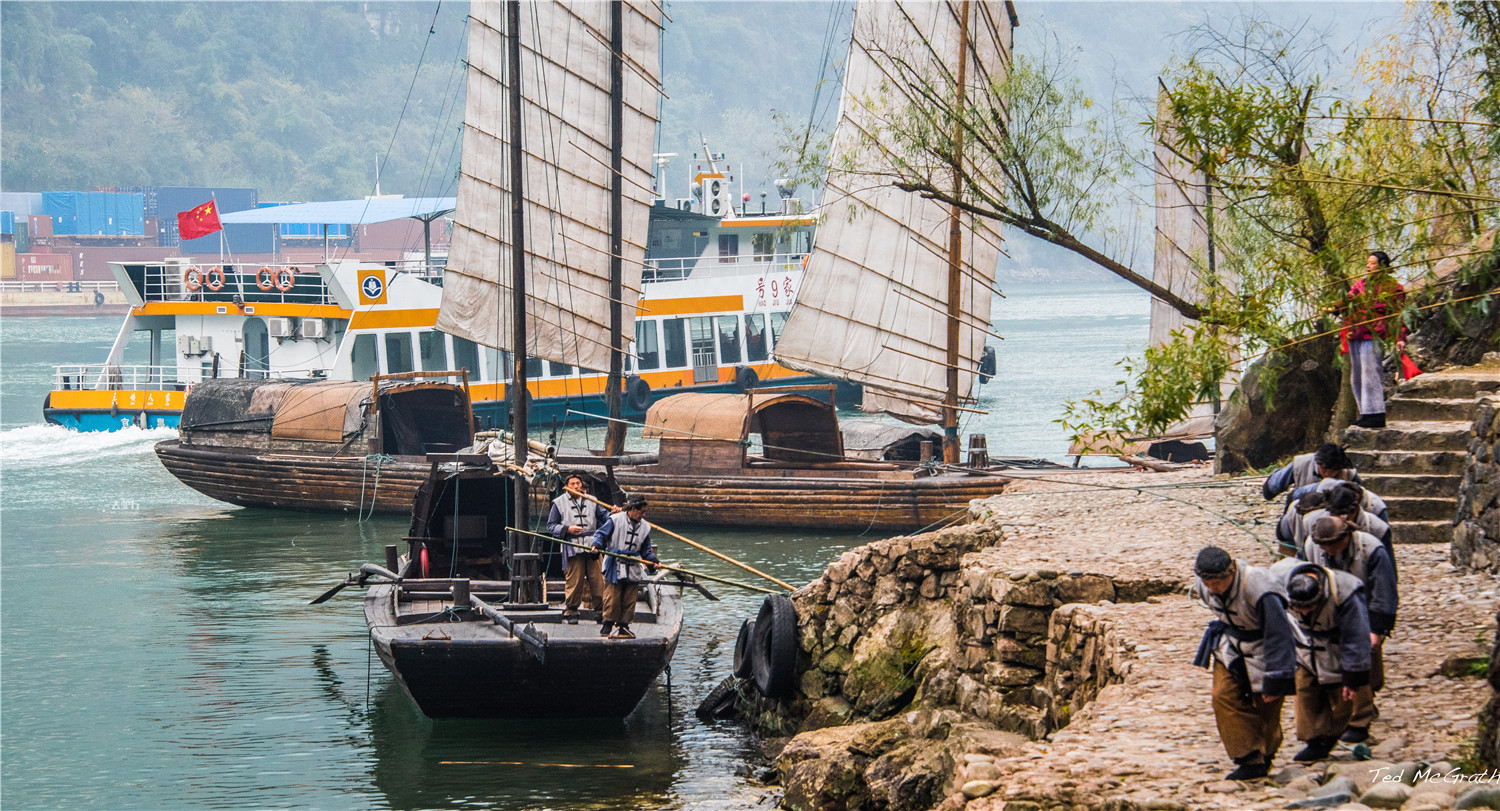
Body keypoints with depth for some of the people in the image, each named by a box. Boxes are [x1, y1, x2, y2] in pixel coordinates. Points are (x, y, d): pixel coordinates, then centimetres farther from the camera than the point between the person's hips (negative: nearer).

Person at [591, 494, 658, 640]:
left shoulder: (644, 527, 11)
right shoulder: (615, 520, -4)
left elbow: (646, 551, 15)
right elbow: (601, 534, -1)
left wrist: (653, 561, -1)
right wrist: (597, 545, -21)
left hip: (633, 570, 4)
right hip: (614, 567, -4)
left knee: (629, 600, 5)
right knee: (612, 599, -5)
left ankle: (623, 626, 14)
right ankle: (608, 625, 6)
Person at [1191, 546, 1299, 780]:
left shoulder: (1260, 591, -36)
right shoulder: (1204, 587, -14)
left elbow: (1278, 637, -30)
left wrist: (1275, 681, -27)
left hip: (1262, 646, -5)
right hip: (1231, 646, 5)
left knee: (1265, 704, 3)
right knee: (1224, 696, -10)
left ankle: (1265, 757, 27)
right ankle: (1250, 761, -7)